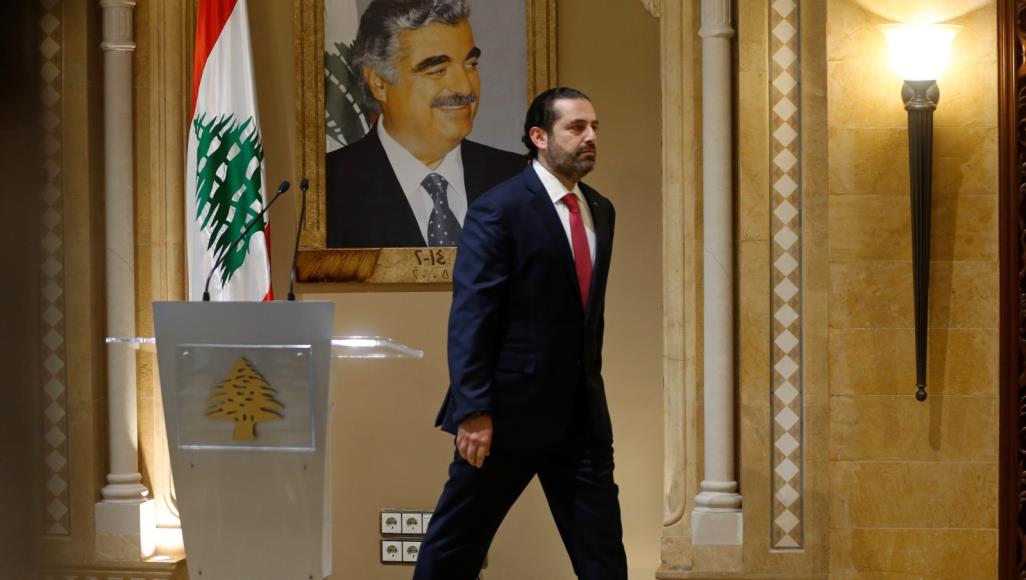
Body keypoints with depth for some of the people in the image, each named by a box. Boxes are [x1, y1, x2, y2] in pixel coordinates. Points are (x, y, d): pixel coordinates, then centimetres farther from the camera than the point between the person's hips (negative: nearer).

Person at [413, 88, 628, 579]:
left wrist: (590, 389, 18)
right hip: (510, 409, -6)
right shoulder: (499, 209, -11)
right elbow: (470, 317, -15)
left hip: (582, 415, 6)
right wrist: (473, 411, -20)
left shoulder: (601, 211, 12)